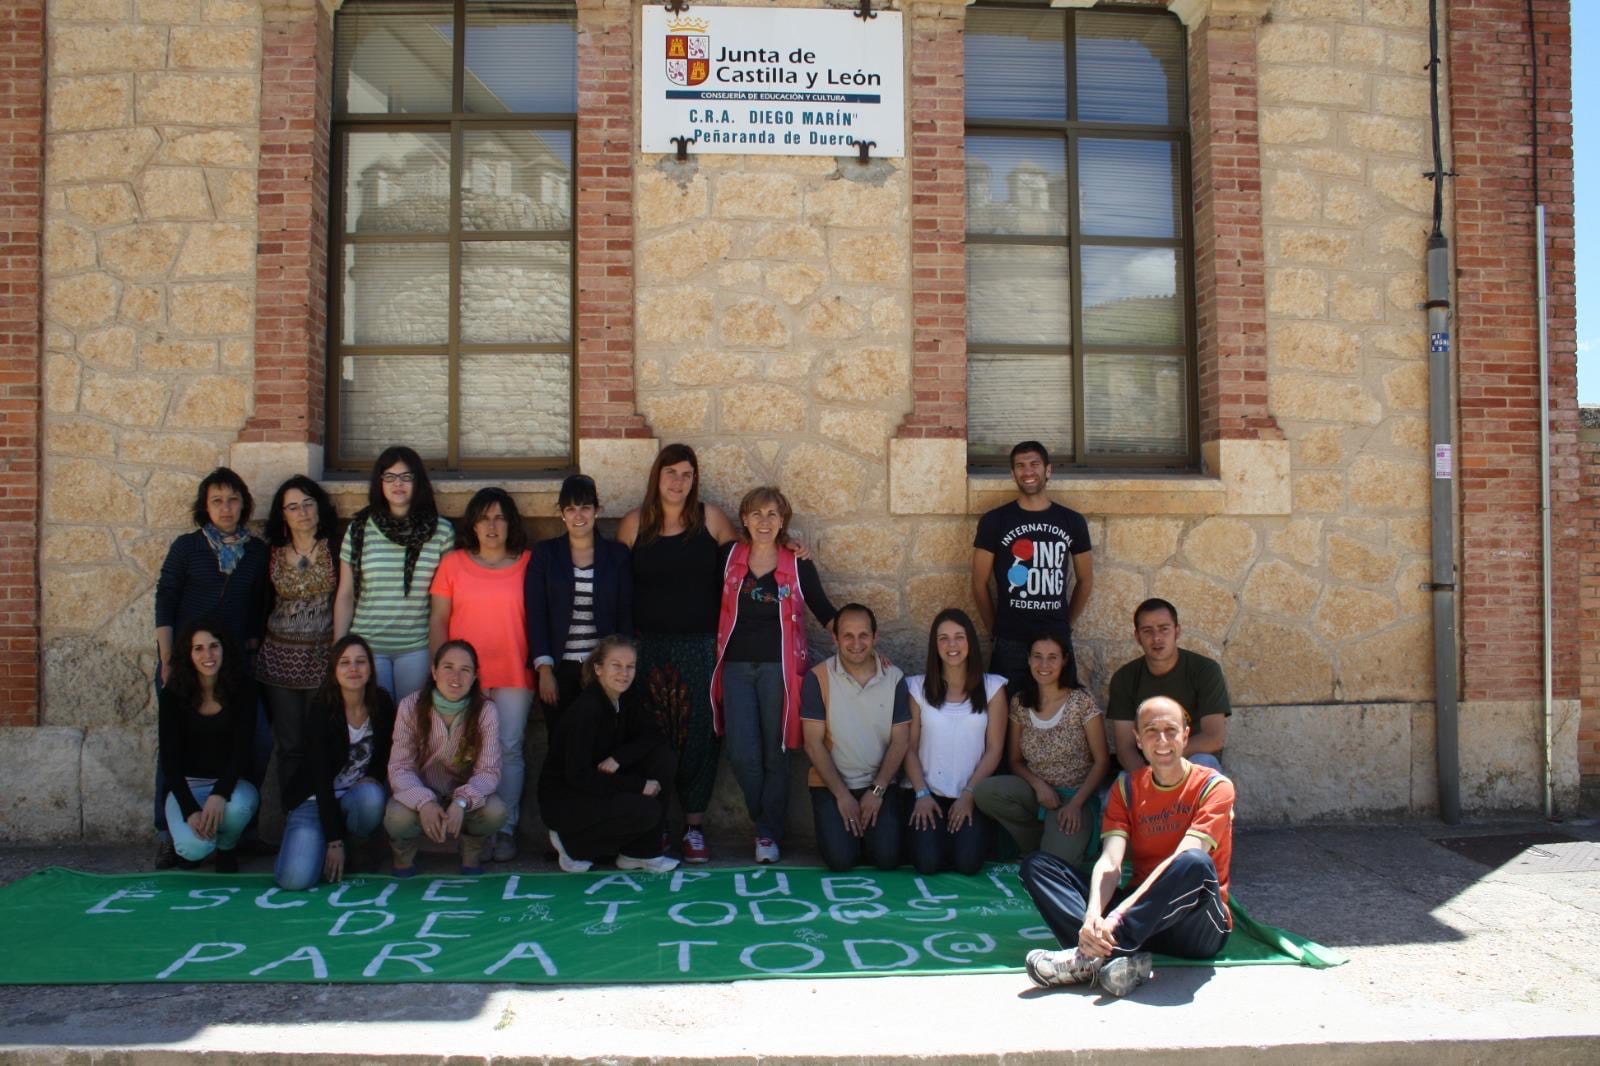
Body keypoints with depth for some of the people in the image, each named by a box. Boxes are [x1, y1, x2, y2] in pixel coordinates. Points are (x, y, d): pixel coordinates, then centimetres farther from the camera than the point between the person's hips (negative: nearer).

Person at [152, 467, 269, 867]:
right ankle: (168, 835, 13)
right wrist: (167, 661, -6)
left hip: (235, 664, 2)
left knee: (259, 740, -9)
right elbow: (164, 604, 0)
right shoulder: (187, 547, 2)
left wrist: (251, 651, 4)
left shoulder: (257, 551, 8)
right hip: (184, 663, -2)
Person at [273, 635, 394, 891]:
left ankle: (350, 850, -4)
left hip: (358, 794, 3)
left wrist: (373, 778, -13)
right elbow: (321, 777, -19)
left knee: (371, 797, -36)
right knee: (295, 879, -25)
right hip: (316, 799, -3)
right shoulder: (322, 709, -17)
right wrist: (333, 840, -22)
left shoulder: (383, 704, -8)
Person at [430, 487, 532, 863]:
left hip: (514, 674, -1)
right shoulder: (453, 563, 6)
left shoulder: (528, 564, 3)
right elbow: (437, 620, 8)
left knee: (509, 749, 0)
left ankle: (506, 828, 10)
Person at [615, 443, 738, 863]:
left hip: (701, 647, 0)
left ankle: (694, 825, 11)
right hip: (650, 647, 0)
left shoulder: (711, 518, 3)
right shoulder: (634, 523, 4)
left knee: (699, 733, 2)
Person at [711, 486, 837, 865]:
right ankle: (768, 825, 22)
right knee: (742, 755, -2)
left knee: (775, 755, 4)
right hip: (736, 666, 1)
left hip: (779, 667, -1)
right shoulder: (730, 556, 4)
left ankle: (770, 834, 17)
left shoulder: (798, 565, 0)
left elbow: (824, 611, 5)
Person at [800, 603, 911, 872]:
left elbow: (900, 742, -1)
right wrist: (842, 795, -12)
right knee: (840, 859, -18)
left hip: (880, 784, 1)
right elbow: (814, 744, -9)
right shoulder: (818, 678, -10)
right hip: (831, 784, -1)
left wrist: (877, 791, -10)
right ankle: (848, 827, 17)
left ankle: (869, 829, 18)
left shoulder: (894, 678, -4)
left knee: (887, 857, -15)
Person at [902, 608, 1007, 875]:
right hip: (929, 792, 0)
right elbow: (910, 748, 2)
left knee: (967, 863, -20)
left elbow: (994, 750, 0)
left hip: (972, 794, 0)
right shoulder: (918, 688, 4)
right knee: (927, 863, -19)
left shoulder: (992, 687, 3)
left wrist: (969, 794, -9)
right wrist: (922, 794, -9)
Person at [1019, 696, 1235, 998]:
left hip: (1198, 927, -4)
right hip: (1144, 911, 4)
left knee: (1195, 864, -37)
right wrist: (1093, 916, -31)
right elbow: (1110, 863, -10)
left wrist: (1118, 915, -33)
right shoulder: (1127, 786, 5)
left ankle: (1090, 956, -35)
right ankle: (1121, 958, -34)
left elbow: (1182, 861, -22)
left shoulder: (1214, 787, -7)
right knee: (1037, 864, -10)